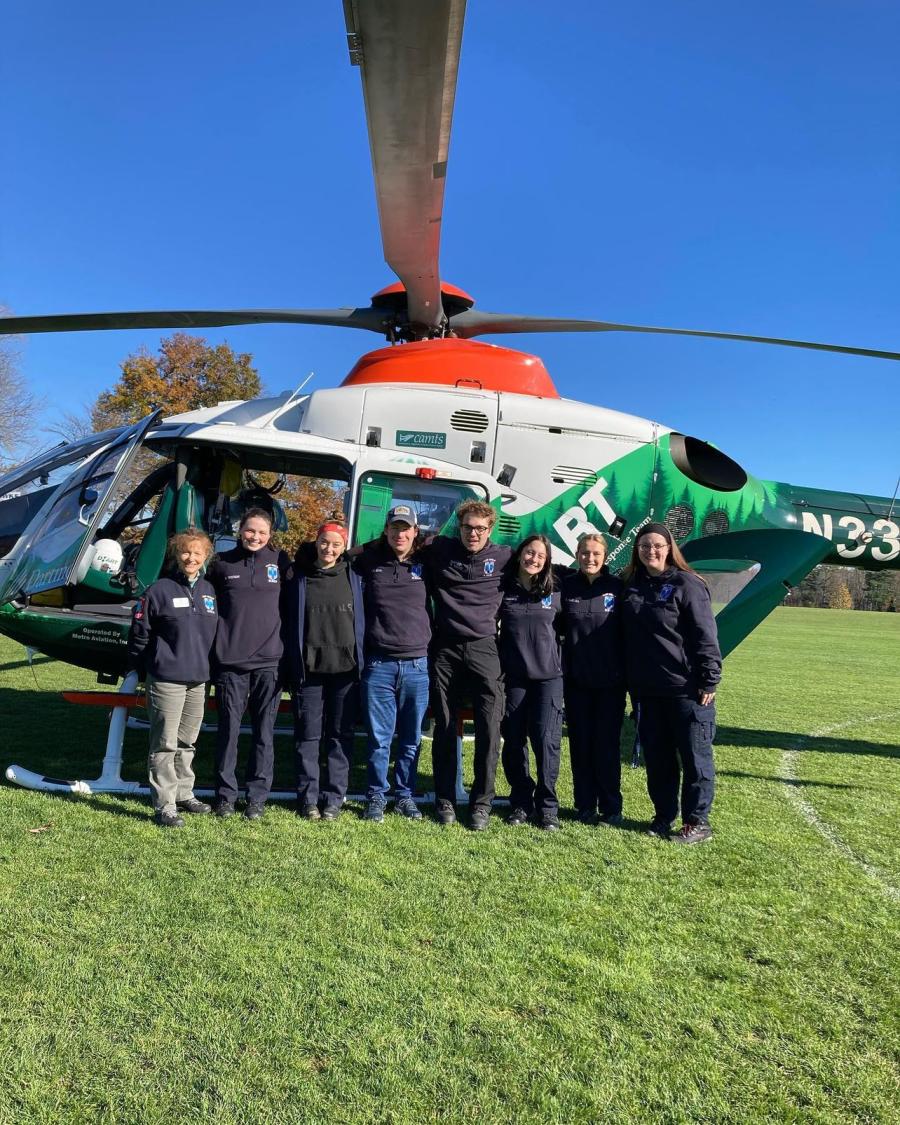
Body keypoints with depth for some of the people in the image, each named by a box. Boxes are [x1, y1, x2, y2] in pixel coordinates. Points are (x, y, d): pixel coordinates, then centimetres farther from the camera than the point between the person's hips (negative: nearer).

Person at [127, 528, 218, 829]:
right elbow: (139, 633, -4)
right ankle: (165, 806, 5)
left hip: (199, 680, 6)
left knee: (187, 742, 17)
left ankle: (184, 794, 29)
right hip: (166, 680, -6)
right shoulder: (160, 590, -8)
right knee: (165, 744, -1)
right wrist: (140, 670, 1)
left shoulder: (209, 591, 10)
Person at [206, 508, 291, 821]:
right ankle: (225, 794, 17)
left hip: (269, 662, 0)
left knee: (264, 732, 5)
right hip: (230, 662, 0)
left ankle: (258, 796, 15)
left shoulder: (280, 561, 4)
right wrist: (211, 650, 7)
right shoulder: (223, 563, 5)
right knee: (228, 730, 5)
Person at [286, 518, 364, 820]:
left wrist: (361, 663, 3)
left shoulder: (354, 579, 7)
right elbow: (293, 623, 6)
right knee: (308, 735, 3)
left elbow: (361, 621, 9)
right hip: (309, 668, 0)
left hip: (345, 669, 1)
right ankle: (308, 797, 14)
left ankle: (334, 798, 13)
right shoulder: (301, 578, 5)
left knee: (340, 736, 4)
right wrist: (294, 665, 0)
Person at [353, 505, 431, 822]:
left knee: (411, 739, 9)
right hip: (379, 666, -1)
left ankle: (405, 795, 23)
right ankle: (376, 796, 17)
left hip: (417, 666, 1)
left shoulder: (425, 565, 7)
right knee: (379, 739, 3)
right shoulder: (369, 561, 7)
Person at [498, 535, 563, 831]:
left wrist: (564, 667, 9)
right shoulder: (503, 589, 2)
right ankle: (521, 803, 19)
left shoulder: (555, 592, 4)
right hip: (512, 677, 1)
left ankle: (547, 806, 7)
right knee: (513, 741, 5)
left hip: (548, 677, -1)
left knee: (546, 740, -6)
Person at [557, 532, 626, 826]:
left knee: (607, 744, 5)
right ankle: (585, 806, 20)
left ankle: (611, 807, 17)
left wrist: (628, 673, -2)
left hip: (610, 681, -1)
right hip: (576, 680, 1)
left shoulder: (617, 588, -2)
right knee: (580, 743, 8)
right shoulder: (565, 585, 0)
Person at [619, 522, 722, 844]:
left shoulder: (686, 584, -8)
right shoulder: (632, 587, 9)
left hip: (686, 688, -6)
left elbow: (705, 635, -11)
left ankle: (697, 821, 15)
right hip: (648, 690, 6)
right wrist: (631, 683, 12)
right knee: (657, 756, 13)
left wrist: (709, 681, -14)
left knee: (694, 756, 4)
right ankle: (663, 815, 26)